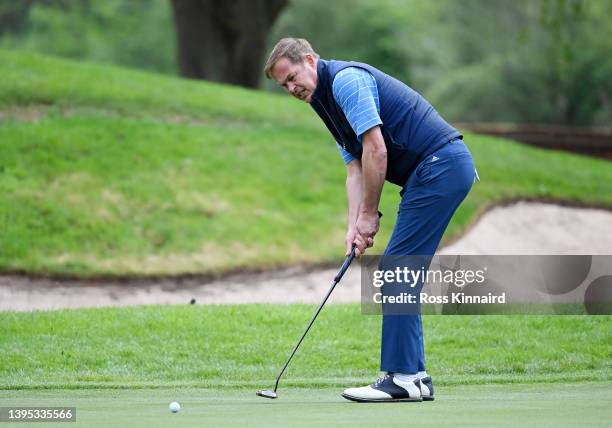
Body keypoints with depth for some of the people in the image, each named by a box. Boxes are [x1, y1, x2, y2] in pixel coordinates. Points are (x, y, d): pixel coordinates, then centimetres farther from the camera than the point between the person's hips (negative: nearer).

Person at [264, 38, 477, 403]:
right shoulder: (328, 102, 20)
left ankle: (401, 377, -10)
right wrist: (354, 225, 1)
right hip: (446, 168, 10)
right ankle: (414, 375, 10)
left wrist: (369, 215, -9)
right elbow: (355, 168, 15)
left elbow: (376, 150, -17)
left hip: (441, 165, -10)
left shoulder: (346, 79, -11)